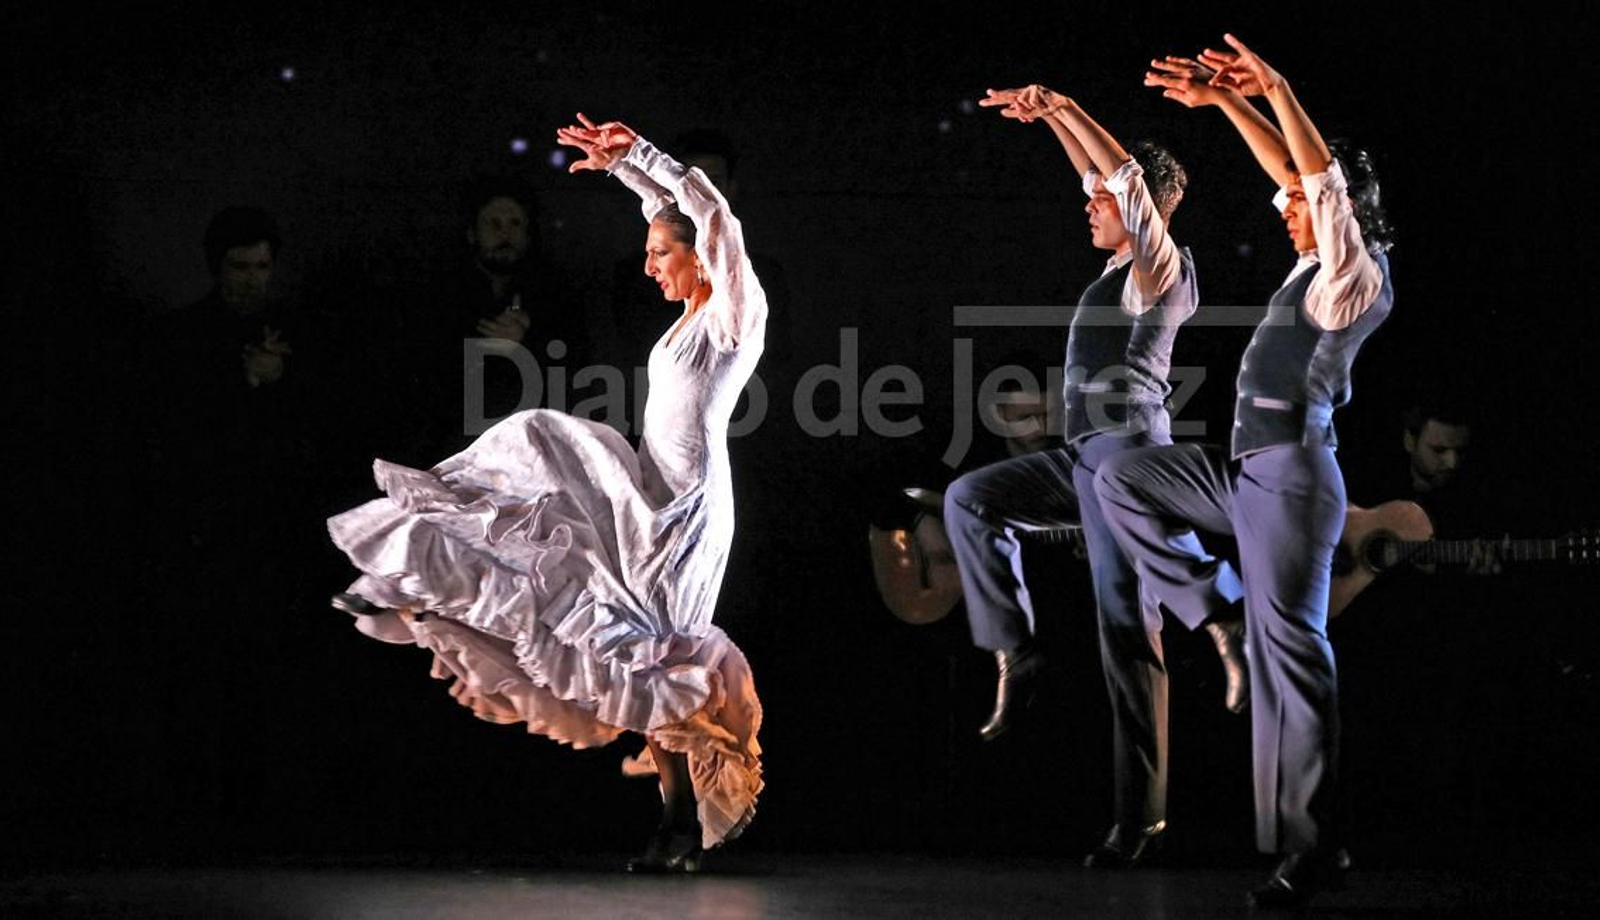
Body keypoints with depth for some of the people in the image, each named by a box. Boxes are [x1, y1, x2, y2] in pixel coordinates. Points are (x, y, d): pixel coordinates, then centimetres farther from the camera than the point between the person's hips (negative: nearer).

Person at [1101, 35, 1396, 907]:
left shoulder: (1358, 274, -9)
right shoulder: (1316, 267, 14)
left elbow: (1328, 180, -22)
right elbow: (1293, 170, 22)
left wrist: (1277, 90, -22)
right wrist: (1225, 100, 18)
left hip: (1290, 474, -9)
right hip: (1243, 468, 9)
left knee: (1287, 648, -9)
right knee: (1119, 480, 16)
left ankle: (1311, 845, -6)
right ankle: (1216, 606, 12)